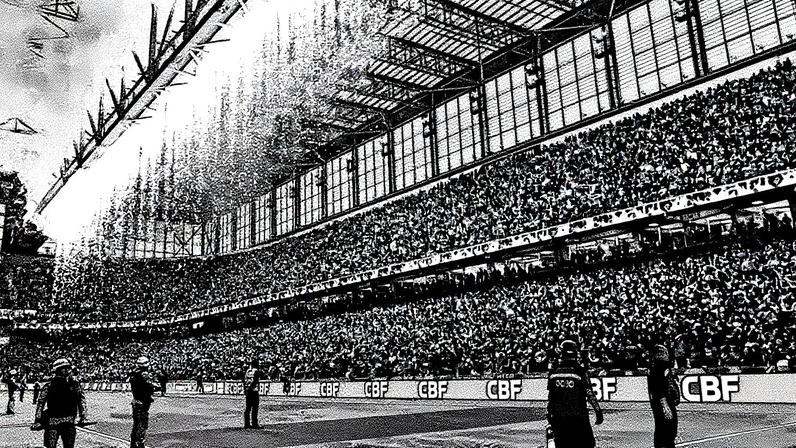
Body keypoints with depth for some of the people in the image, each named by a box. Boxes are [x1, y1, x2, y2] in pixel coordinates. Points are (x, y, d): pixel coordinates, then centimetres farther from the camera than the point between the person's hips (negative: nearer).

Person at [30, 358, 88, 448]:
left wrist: (82, 417, 6)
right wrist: (37, 421, -6)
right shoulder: (49, 385, -6)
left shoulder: (74, 383, 2)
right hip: (53, 421, -2)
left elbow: (81, 399, 10)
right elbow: (40, 403, -2)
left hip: (69, 422, 2)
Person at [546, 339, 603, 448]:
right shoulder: (580, 372, -11)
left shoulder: (553, 372, 0)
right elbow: (590, 395, -8)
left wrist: (549, 415, 16)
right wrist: (599, 412, 2)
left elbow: (550, 397, 7)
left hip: (558, 418, 4)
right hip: (578, 418, -3)